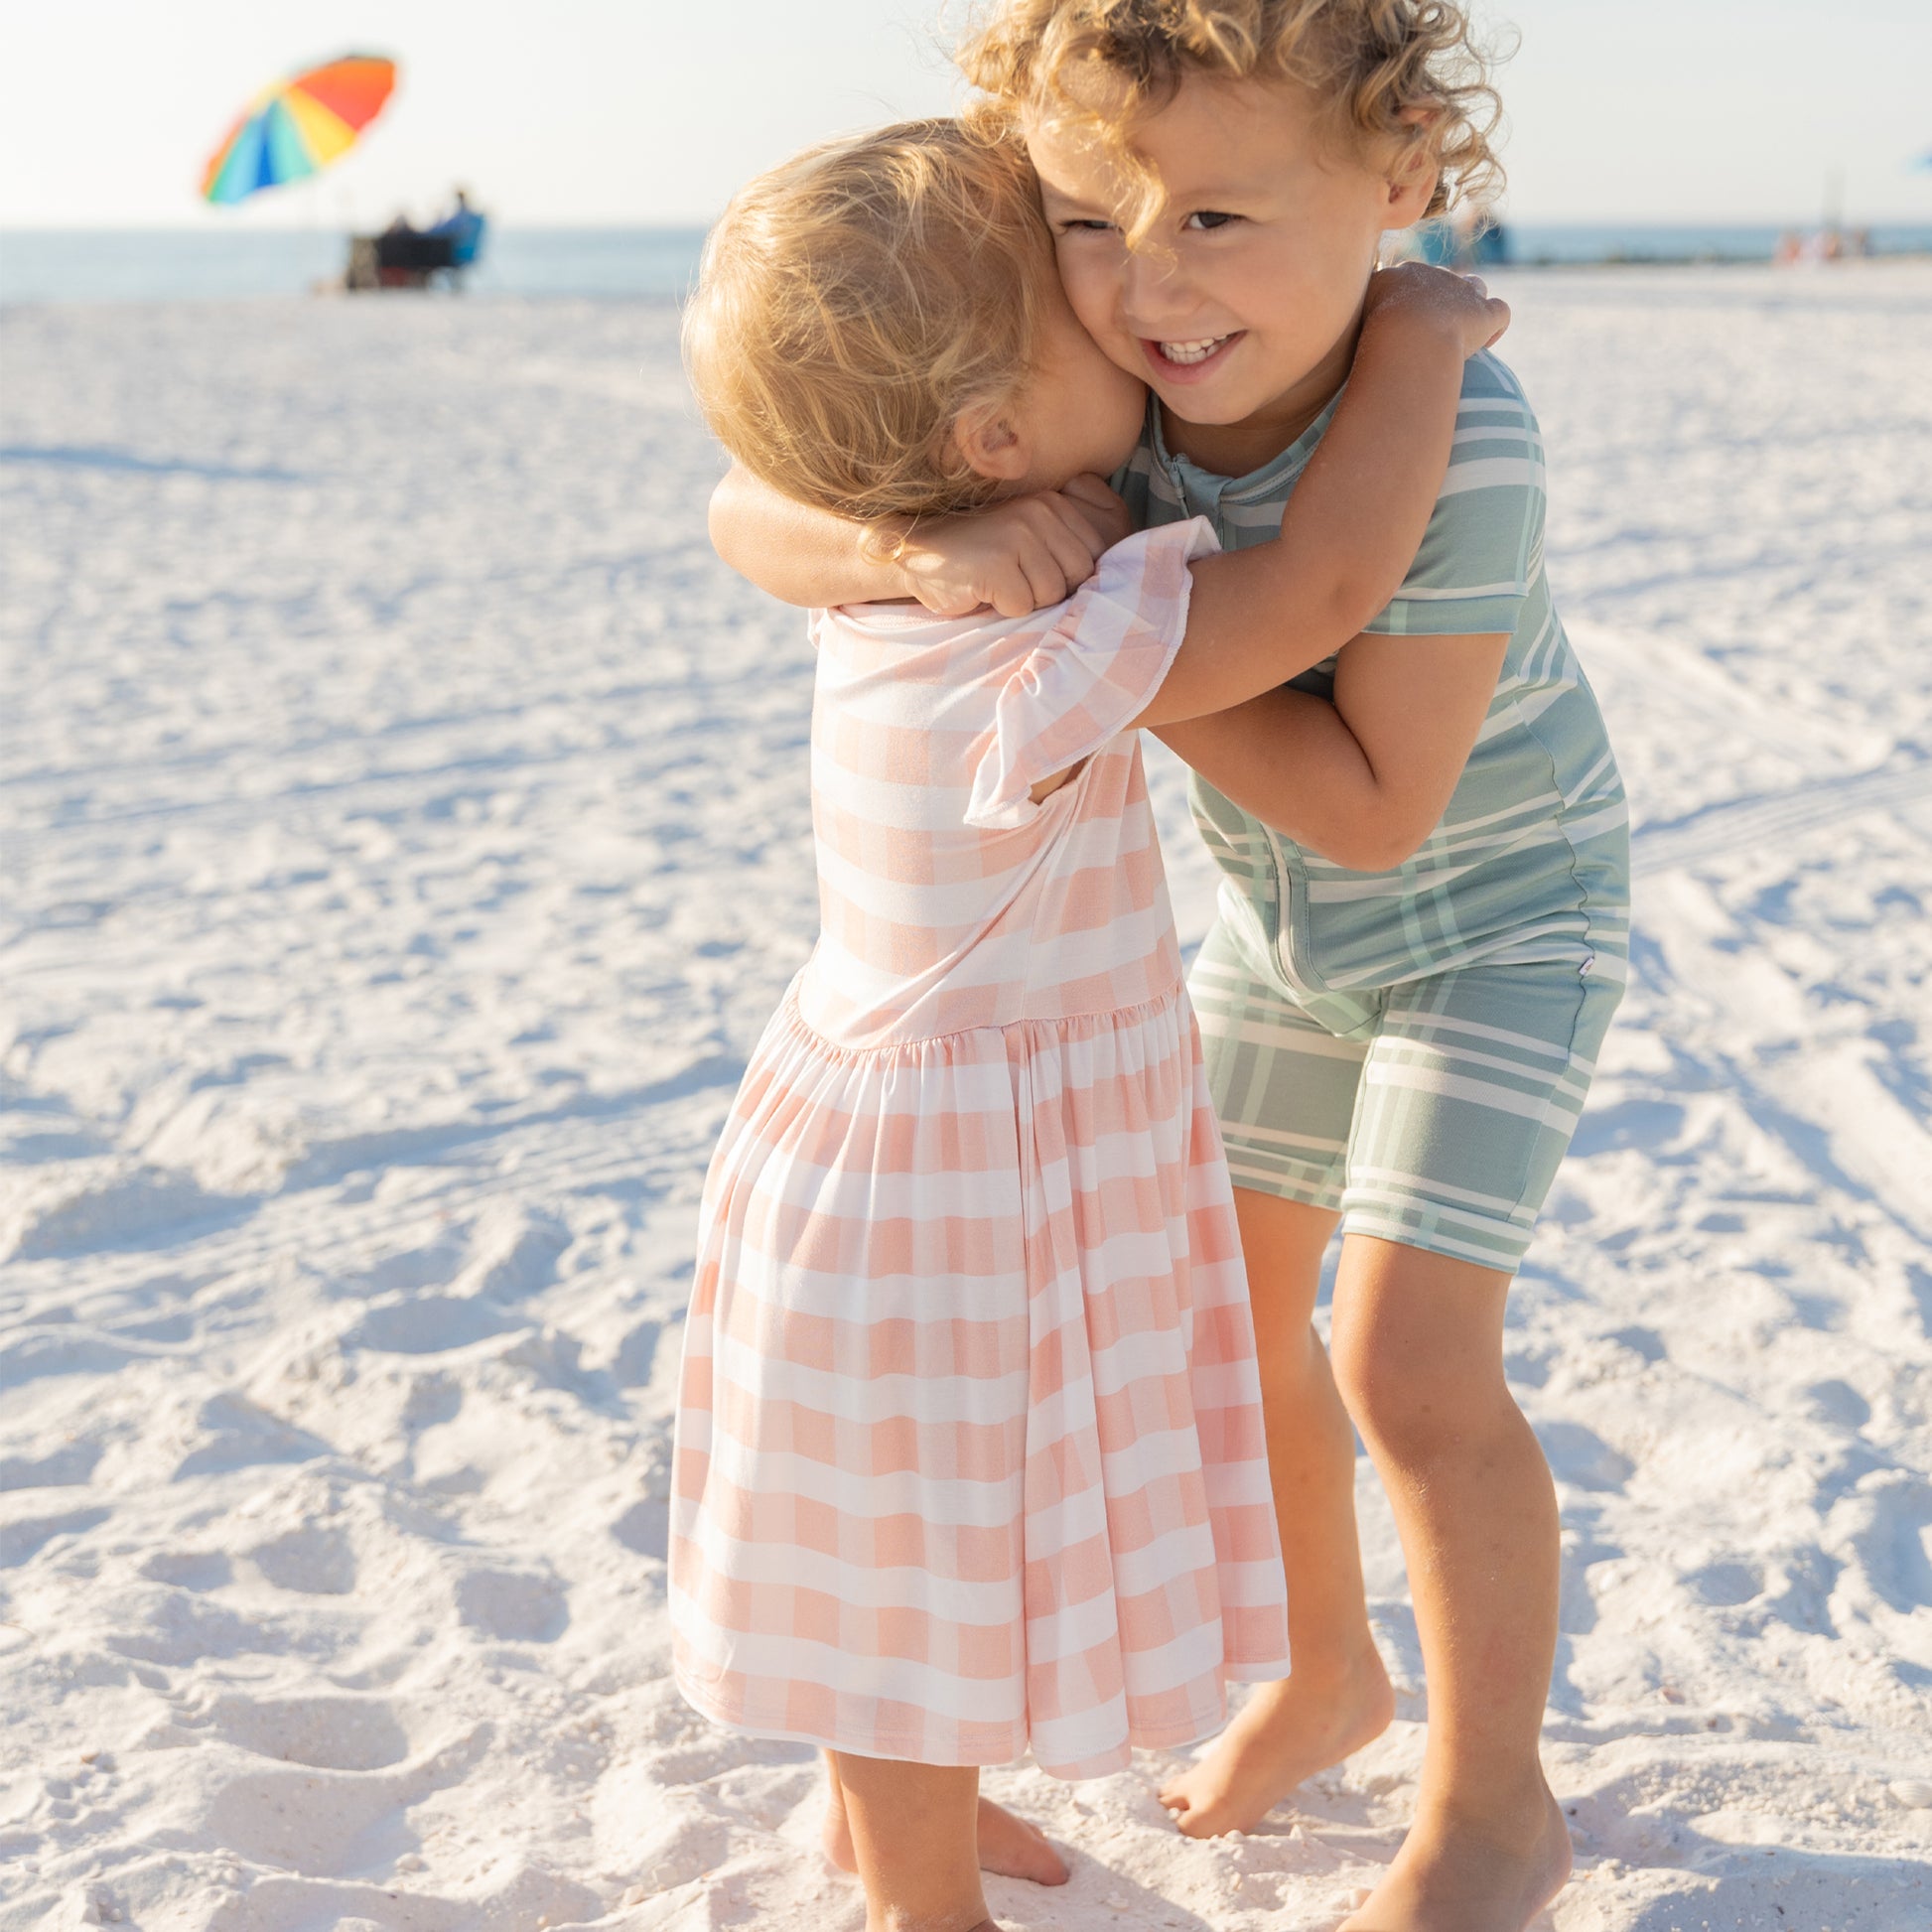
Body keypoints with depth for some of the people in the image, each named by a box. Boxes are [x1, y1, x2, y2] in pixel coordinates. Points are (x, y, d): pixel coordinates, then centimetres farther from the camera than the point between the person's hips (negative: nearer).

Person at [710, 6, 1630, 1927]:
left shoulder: (1455, 434, -36)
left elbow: (1374, 801, -33)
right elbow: (747, 513, -24)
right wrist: (921, 547, -45)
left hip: (1496, 911, -6)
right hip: (1280, 912, 6)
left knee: (1412, 1359, -11)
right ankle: (1324, 1670, 39)